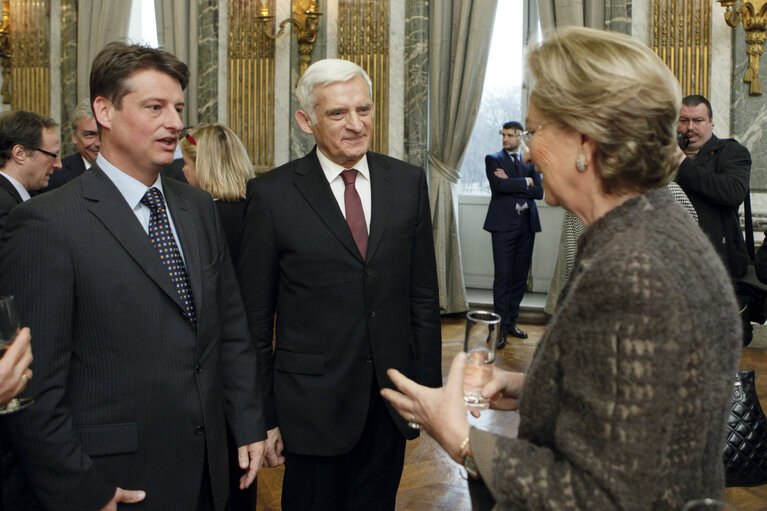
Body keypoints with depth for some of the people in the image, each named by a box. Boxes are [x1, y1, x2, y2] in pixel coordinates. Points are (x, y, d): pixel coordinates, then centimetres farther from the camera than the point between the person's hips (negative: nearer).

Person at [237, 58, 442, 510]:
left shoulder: (408, 183, 2)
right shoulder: (272, 194, -7)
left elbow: (424, 294, 6)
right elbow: (256, 317, -3)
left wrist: (430, 386, 4)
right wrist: (262, 416, -3)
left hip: (392, 401, 3)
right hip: (312, 404, -3)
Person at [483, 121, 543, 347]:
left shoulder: (531, 161, 13)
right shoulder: (493, 159, 4)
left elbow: (539, 192, -1)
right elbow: (499, 186, -14)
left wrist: (512, 183, -9)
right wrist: (525, 182, -6)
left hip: (527, 223, 4)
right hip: (504, 223, -4)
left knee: (520, 276, 8)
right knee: (503, 276, -5)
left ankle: (512, 322, 18)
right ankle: (502, 327, -1)